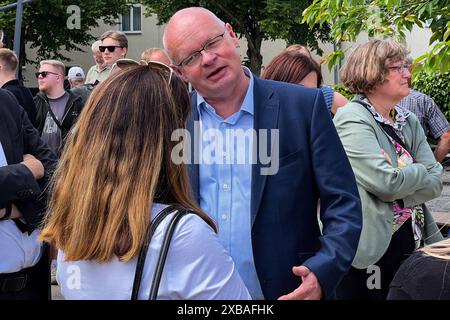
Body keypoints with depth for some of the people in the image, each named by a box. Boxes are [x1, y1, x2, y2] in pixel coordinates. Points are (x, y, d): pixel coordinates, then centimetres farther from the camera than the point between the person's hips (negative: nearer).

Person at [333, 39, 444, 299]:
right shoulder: (351, 119, -13)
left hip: (414, 243, 7)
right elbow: (386, 182, -23)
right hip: (370, 250, -7)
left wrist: (398, 197, -14)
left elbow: (435, 183, 0)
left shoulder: (409, 121, 9)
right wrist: (420, 171, -6)